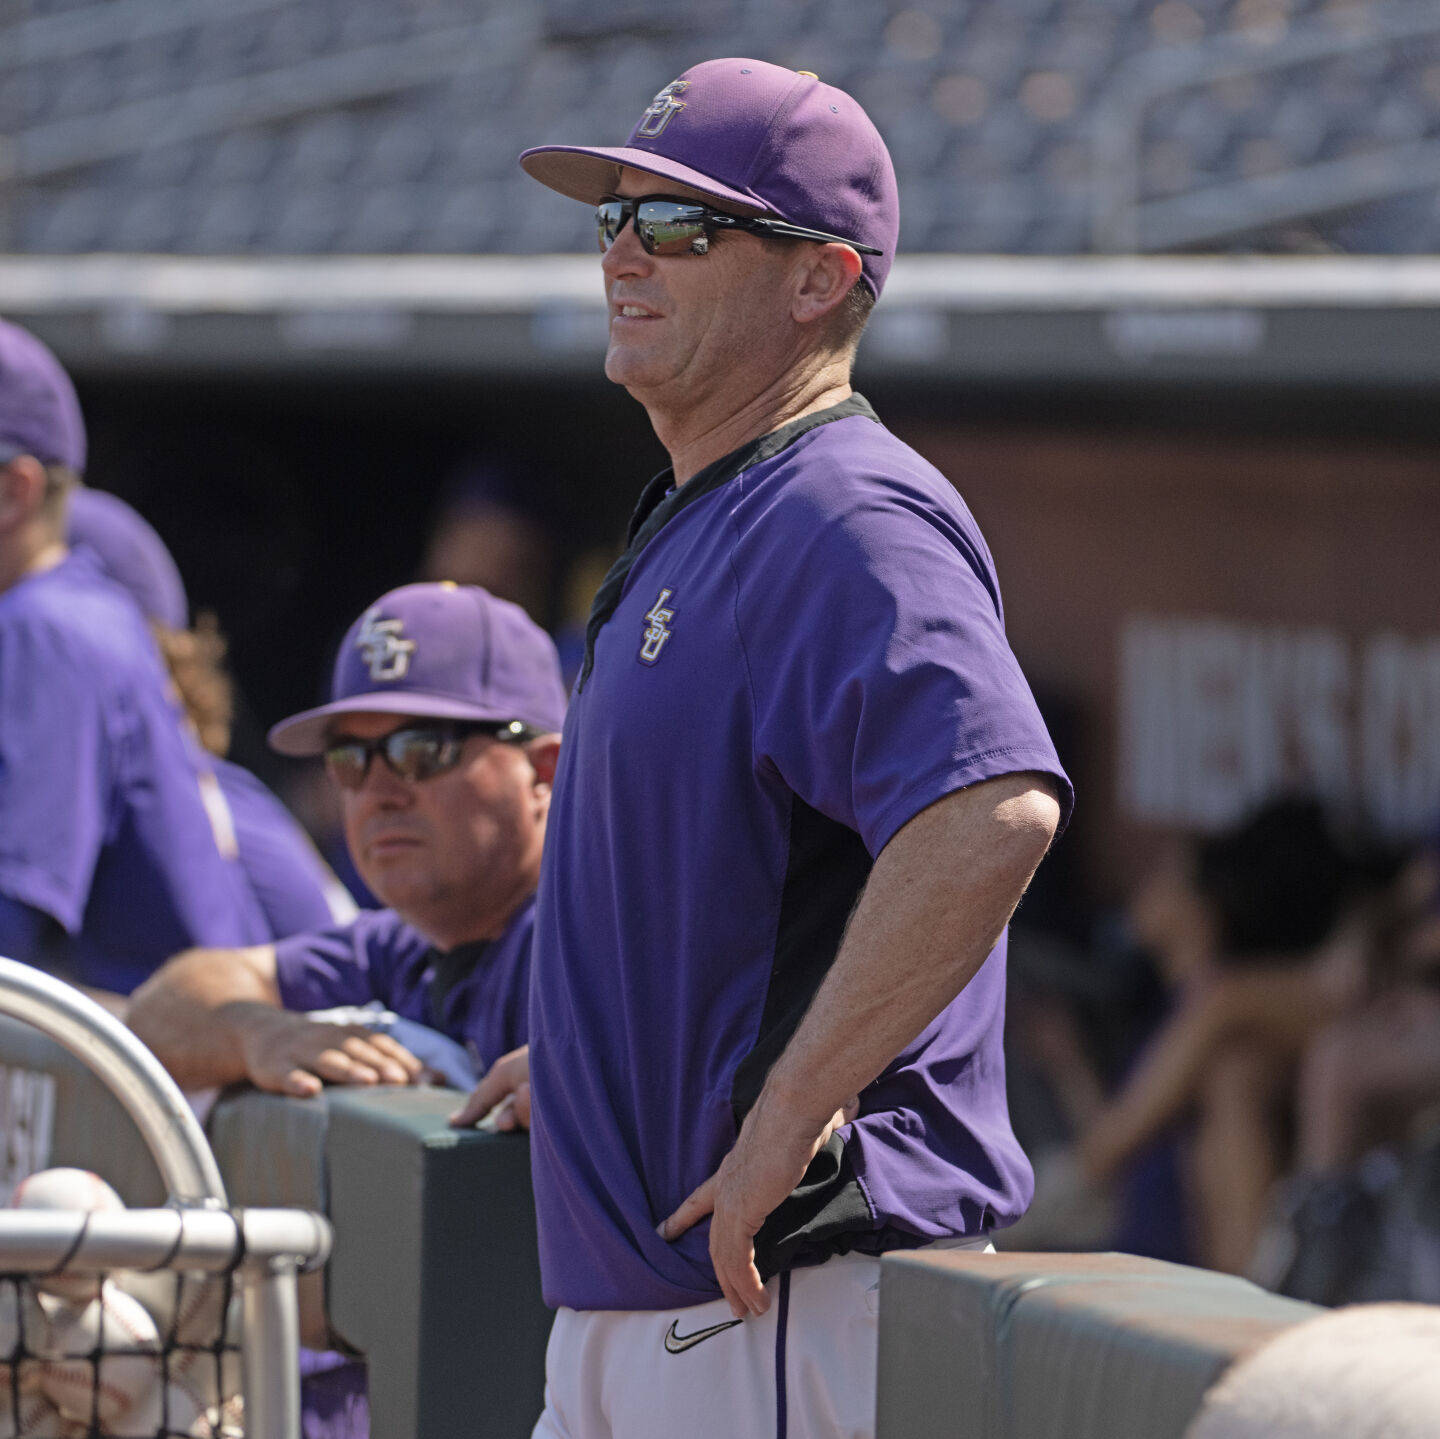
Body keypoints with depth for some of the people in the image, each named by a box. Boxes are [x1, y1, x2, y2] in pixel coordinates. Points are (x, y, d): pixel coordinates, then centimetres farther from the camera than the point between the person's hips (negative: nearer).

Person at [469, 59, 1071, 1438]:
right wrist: (592, 1049, 22)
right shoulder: (690, 528, 18)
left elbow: (995, 811, -32)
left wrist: (789, 1118, -27)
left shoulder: (850, 522, -15)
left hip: (797, 1310, -10)